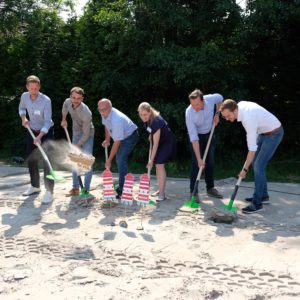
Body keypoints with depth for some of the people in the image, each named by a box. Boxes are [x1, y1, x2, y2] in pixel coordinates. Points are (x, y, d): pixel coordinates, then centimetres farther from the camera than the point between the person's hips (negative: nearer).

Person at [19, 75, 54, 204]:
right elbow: (21, 108, 12)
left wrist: (39, 136, -38)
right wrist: (23, 118, -8)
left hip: (46, 132, -5)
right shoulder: (24, 96, -10)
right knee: (31, 159, 11)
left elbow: (47, 121, -27)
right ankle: (35, 186, 27)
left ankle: (49, 191, -6)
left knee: (46, 160, -11)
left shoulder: (46, 100, -26)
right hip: (32, 131, 6)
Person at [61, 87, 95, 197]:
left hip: (87, 136, -6)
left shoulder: (86, 113, -35)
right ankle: (75, 188, 18)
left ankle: (86, 189, -2)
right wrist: (64, 120, 11)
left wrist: (77, 146, -22)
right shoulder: (68, 102, -17)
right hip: (76, 134, 6)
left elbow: (86, 133, -28)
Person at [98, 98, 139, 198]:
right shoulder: (104, 114, -12)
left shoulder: (116, 120, -38)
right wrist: (107, 140, 1)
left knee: (121, 160, -20)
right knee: (119, 159, 12)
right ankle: (122, 186, 25)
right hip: (123, 136, 9)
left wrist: (109, 160, -28)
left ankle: (123, 190, -15)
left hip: (130, 136, -9)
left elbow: (117, 142, -34)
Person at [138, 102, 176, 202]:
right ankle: (161, 190, 21)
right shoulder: (147, 120, -11)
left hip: (167, 142, -8)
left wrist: (151, 159, -29)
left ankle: (162, 194, -16)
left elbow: (156, 143, -31)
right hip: (159, 141, 9)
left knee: (159, 164, -18)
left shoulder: (156, 122, -34)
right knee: (157, 165, 9)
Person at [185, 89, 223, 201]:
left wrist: (217, 114, -6)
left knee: (210, 162, 10)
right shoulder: (189, 113, -35)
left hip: (209, 134, 4)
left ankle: (210, 188, 24)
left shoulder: (210, 99, -26)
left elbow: (220, 98, 2)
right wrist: (199, 159, -37)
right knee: (196, 163, -11)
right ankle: (193, 192, -3)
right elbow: (194, 138, -35)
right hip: (197, 136, -4)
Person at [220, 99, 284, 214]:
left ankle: (257, 203, -7)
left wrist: (245, 169, -25)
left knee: (258, 166, -13)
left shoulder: (248, 118, -35)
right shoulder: (239, 105, -10)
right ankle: (263, 196, 22)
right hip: (263, 132, 10)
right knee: (256, 163, 12)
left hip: (273, 134, -10)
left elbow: (252, 148, -31)